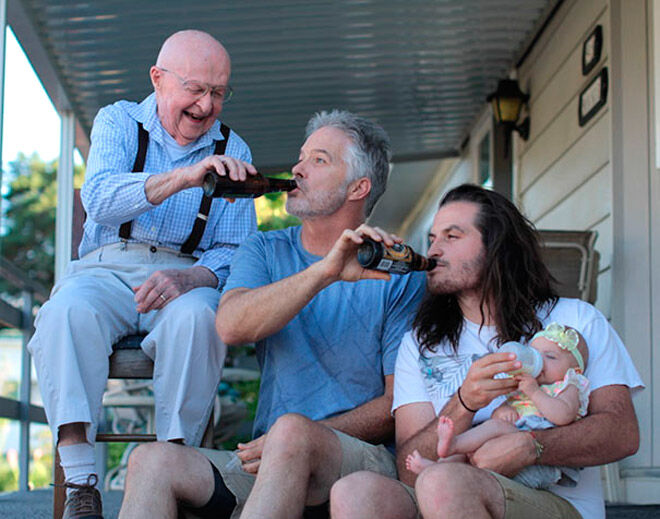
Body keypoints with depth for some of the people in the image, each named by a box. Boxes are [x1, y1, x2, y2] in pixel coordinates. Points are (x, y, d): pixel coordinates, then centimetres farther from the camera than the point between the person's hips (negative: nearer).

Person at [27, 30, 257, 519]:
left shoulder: (232, 152, 10)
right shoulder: (119, 122, 6)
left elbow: (233, 251, 6)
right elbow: (100, 198, -15)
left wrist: (188, 278, -18)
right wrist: (182, 177, -33)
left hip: (187, 273, 1)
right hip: (106, 266, 0)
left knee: (196, 317, -35)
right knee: (68, 312, -34)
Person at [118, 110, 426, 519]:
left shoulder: (399, 275, 3)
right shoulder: (264, 252, 15)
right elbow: (231, 327, -8)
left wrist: (298, 439, -15)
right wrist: (324, 272, -22)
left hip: (368, 459, -3)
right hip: (263, 462, 4)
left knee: (292, 430, -37)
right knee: (153, 461, -23)